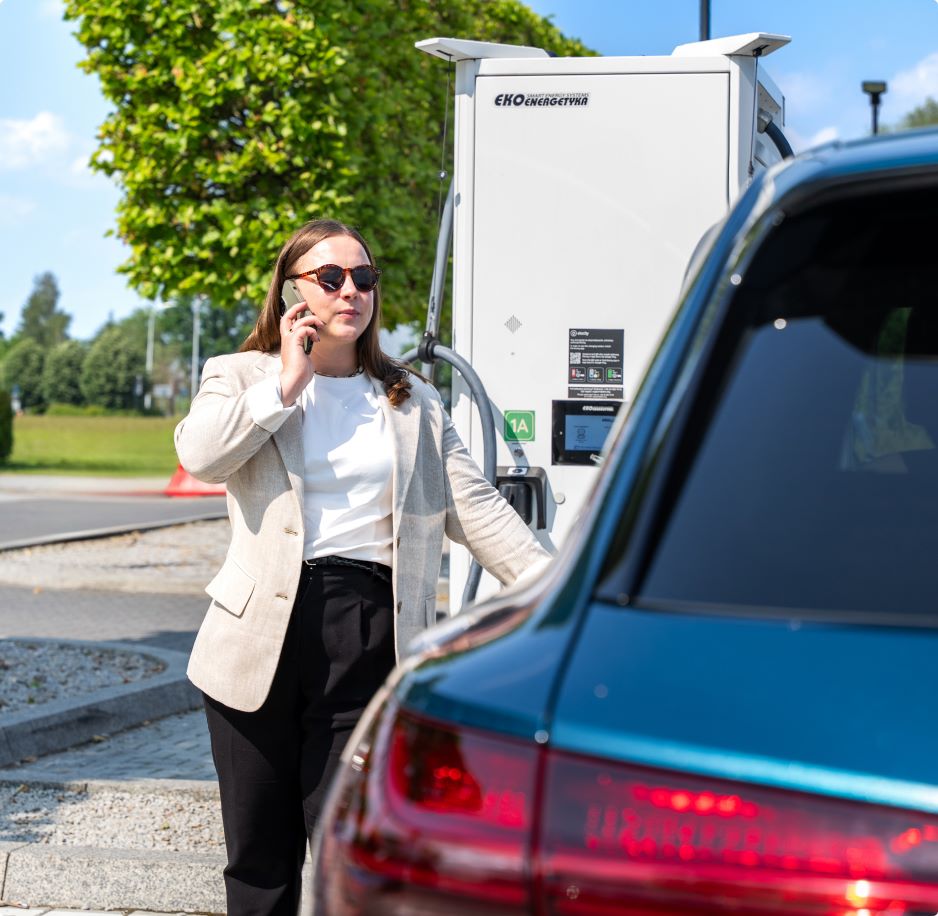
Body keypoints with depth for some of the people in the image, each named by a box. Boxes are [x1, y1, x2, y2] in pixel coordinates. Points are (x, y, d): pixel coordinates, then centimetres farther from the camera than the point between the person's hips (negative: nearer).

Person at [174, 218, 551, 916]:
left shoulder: (414, 401, 18)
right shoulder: (242, 378, 11)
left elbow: (472, 505, 10)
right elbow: (200, 456, -10)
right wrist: (288, 383, -5)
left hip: (369, 635, 1)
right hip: (265, 628, 0)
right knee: (260, 855, 6)